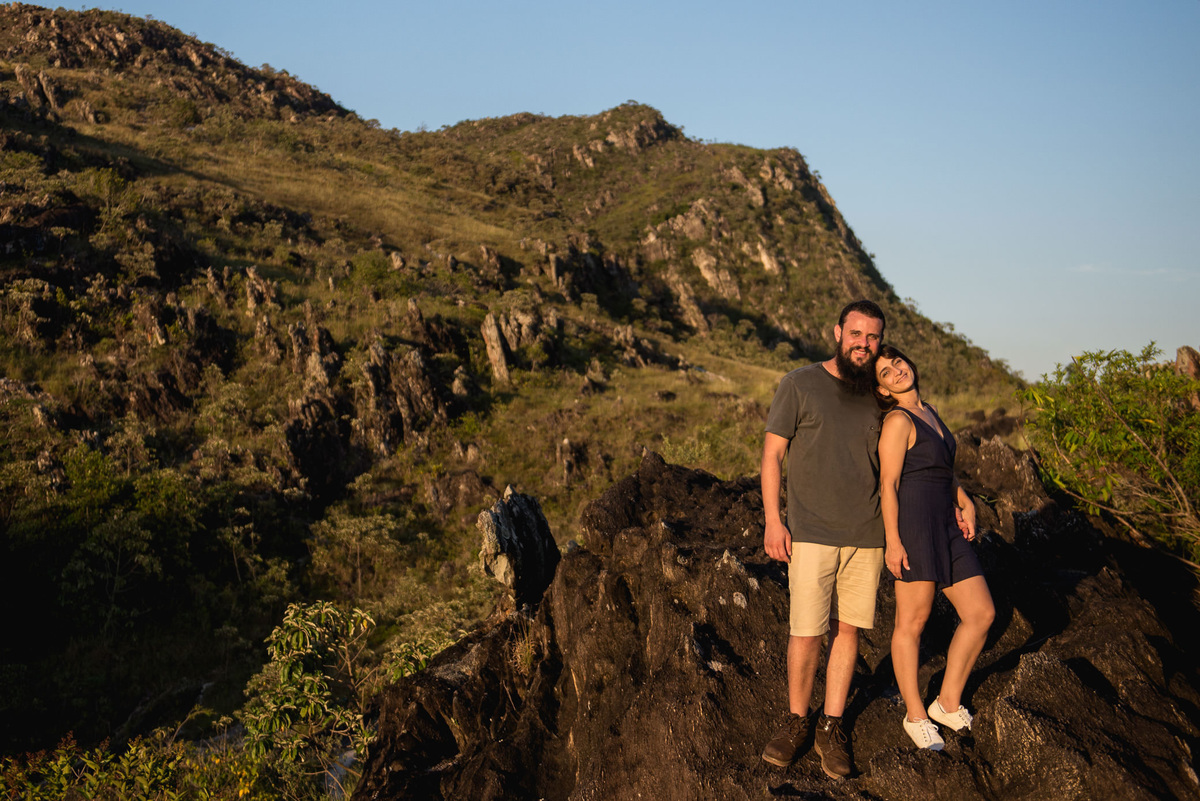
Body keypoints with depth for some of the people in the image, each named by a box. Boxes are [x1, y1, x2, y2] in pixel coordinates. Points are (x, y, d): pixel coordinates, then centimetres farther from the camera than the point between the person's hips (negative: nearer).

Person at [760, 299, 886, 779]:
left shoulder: (875, 397, 11)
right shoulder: (799, 385, -2)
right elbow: (772, 453, -2)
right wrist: (772, 519, -8)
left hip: (866, 536, 4)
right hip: (811, 533, -4)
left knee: (847, 631, 6)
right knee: (806, 631, -5)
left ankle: (831, 730, 18)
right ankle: (796, 722, 15)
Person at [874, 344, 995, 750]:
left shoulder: (928, 412, 18)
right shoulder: (898, 420, -8)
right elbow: (888, 484, -13)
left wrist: (965, 503, 15)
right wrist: (892, 541, -18)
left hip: (946, 526, 9)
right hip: (914, 523, -9)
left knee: (981, 613, 6)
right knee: (912, 621, 1)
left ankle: (948, 703, 18)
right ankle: (915, 714, 15)